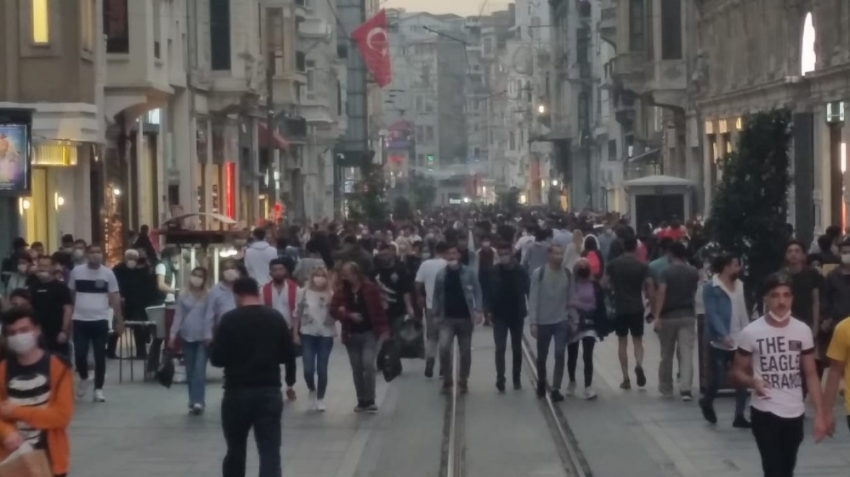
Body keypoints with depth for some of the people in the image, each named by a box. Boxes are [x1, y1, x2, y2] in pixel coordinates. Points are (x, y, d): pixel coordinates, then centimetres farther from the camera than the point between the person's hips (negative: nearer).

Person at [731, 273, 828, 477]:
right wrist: (753, 382, -23)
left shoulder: (803, 331, 0)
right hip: (765, 413, -3)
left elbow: (811, 375, 4)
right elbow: (737, 372, 0)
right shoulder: (751, 332, -8)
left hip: (795, 414, 3)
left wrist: (820, 414, -3)